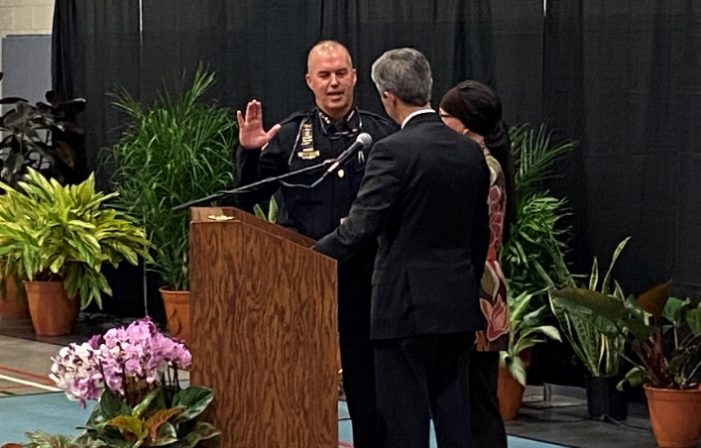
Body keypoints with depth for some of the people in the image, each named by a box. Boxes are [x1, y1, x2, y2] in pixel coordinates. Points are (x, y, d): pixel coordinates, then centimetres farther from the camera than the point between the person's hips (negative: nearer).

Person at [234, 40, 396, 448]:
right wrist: (249, 153, -10)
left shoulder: (384, 135, 2)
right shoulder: (289, 136, 4)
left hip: (364, 276, 0)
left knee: (367, 381, 7)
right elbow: (247, 200, 5)